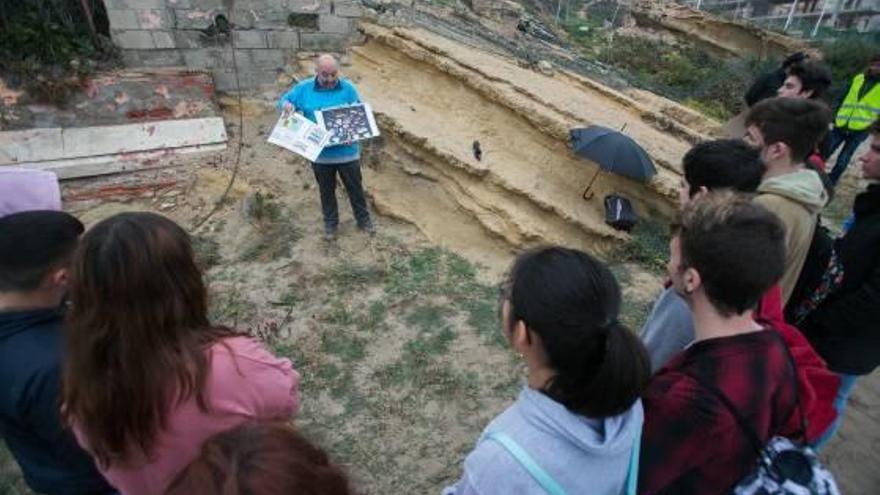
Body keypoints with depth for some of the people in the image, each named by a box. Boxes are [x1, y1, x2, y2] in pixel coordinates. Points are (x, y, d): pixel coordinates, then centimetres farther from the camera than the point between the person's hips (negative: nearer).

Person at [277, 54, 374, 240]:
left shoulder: (348, 88, -7)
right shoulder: (304, 88, -4)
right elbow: (283, 100, 6)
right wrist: (286, 105, -19)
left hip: (347, 152, -1)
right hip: (320, 154, 1)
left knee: (355, 188, 14)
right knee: (326, 190, 17)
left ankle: (363, 219, 34)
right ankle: (330, 223, 36)